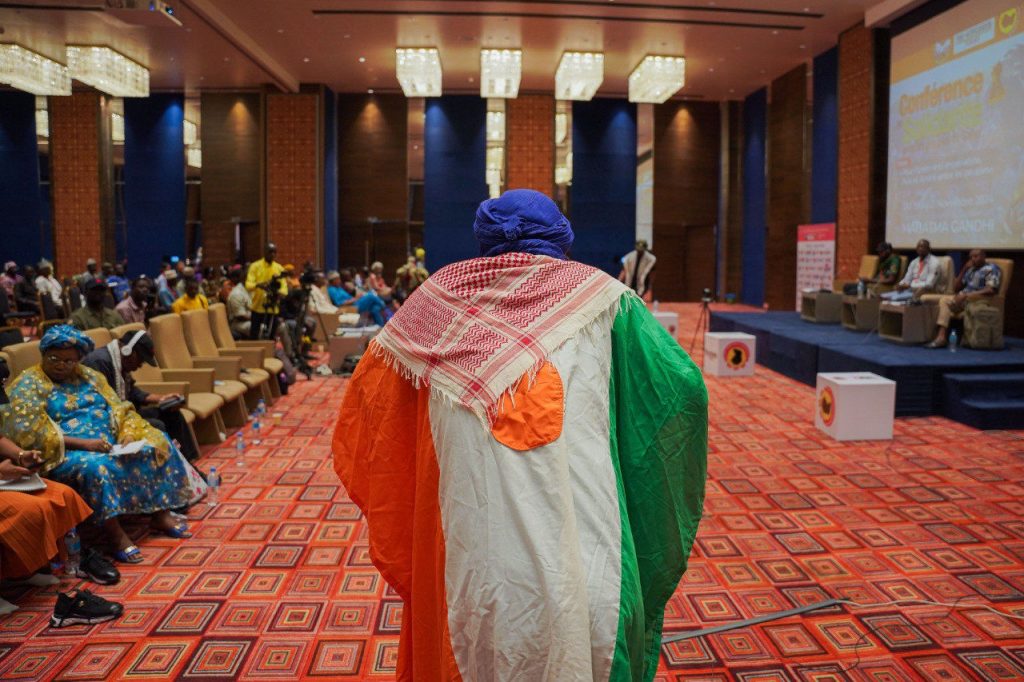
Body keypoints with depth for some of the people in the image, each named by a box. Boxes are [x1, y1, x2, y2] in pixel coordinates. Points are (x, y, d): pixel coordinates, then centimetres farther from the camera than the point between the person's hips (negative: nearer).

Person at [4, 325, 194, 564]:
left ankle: (161, 514, -5)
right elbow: (31, 434, -16)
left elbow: (119, 409, 11)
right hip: (65, 453, -6)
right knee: (96, 467, -37)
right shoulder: (28, 385, -5)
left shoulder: (89, 375, 14)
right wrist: (83, 444, -24)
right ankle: (117, 535, -29)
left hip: (109, 445, 6)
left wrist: (127, 432, -12)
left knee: (157, 444, -10)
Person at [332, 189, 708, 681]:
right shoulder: (599, 294, 2)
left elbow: (372, 381, 13)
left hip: (471, 526, 2)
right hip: (574, 533, -1)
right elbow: (685, 386, -1)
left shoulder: (443, 293, 6)